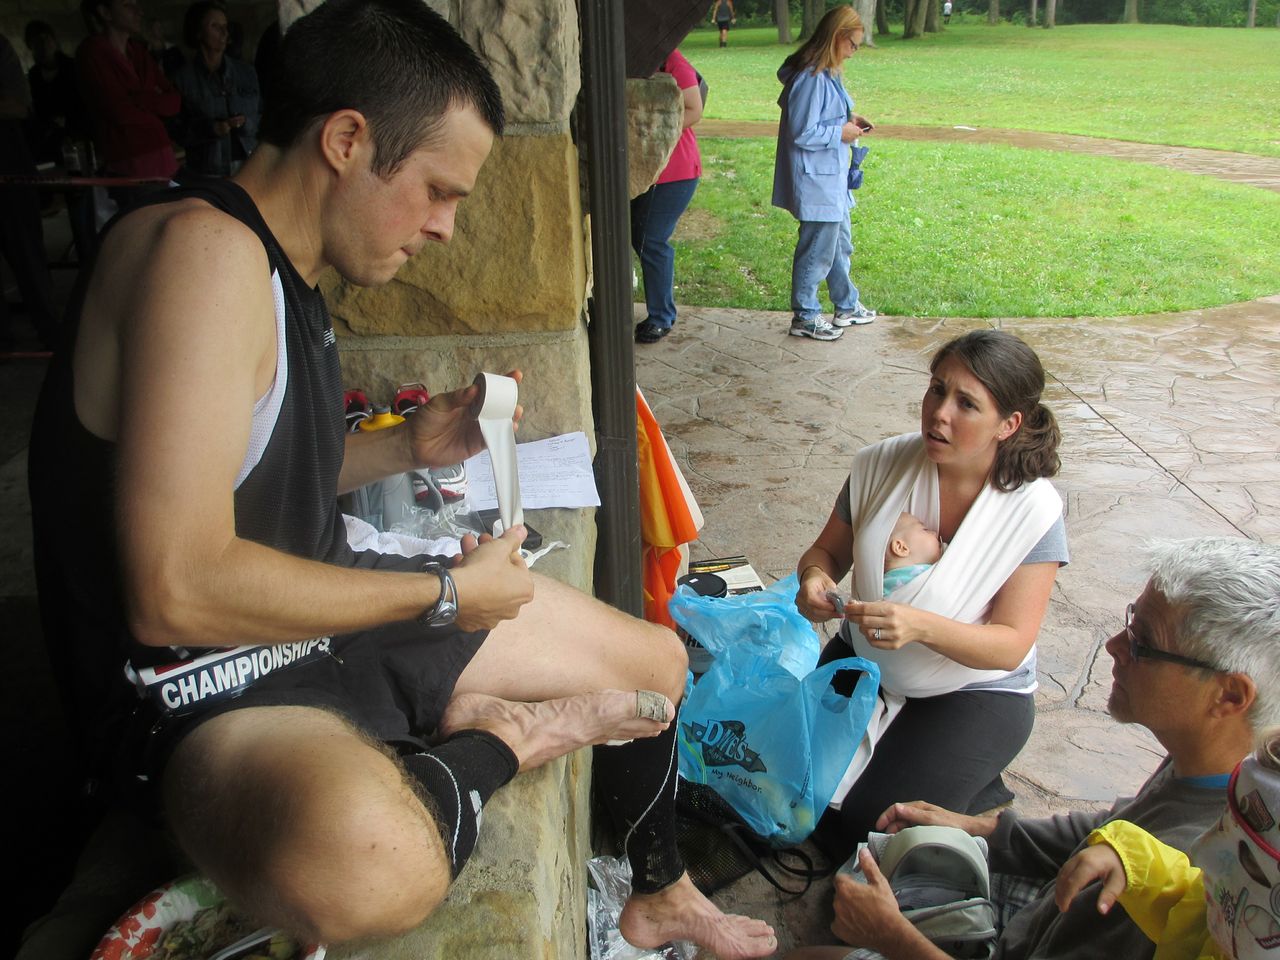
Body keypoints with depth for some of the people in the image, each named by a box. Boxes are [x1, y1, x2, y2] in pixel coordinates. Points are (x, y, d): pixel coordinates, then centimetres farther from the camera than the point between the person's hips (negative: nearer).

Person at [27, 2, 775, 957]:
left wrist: (410, 445, 4)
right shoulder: (200, 245, -23)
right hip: (209, 682, -9)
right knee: (364, 857, -44)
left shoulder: (284, 270, 8)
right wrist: (445, 592, -19)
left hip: (336, 610, 9)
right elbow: (176, 590, -30)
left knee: (656, 661, 12)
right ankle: (513, 735, -10)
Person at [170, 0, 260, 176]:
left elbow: (261, 120, 14)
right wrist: (210, 128, -14)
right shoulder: (182, 78, 3)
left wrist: (246, 123, -7)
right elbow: (176, 131, 2)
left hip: (247, 166, 2)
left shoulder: (246, 73, 12)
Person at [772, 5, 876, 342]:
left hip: (832, 178, 11)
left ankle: (847, 306, 37)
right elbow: (802, 134, -24)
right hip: (816, 180, -11)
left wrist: (848, 120, 6)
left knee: (839, 244, 22)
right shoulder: (811, 77, -22)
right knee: (817, 250, 1)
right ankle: (804, 317, 16)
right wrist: (841, 133, -14)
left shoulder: (825, 74, 9)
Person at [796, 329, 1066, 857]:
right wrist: (814, 576, -23)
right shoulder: (881, 464, -12)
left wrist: (921, 626, -39)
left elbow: (1010, 646, -20)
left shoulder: (1033, 510, -20)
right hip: (864, 662, 4)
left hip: (976, 693, -3)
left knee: (864, 827, -15)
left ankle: (986, 797, 14)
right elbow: (828, 550, 2)